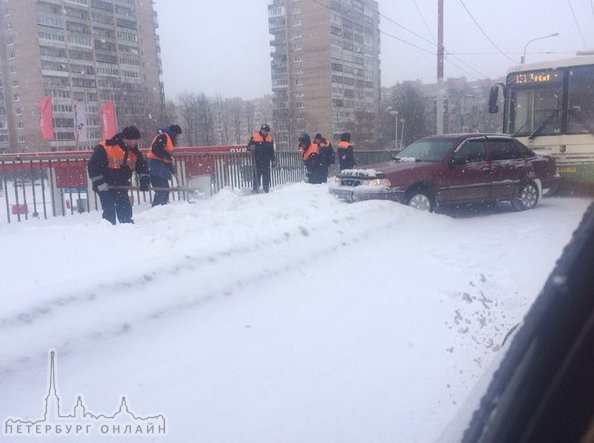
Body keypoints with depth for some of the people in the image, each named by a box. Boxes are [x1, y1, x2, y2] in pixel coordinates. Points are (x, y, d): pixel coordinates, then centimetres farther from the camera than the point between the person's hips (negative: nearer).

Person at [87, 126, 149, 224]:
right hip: (105, 187, -5)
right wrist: (100, 183, -20)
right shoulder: (103, 148, -19)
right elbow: (93, 166, -17)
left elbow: (142, 165, 8)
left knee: (126, 211, 8)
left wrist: (144, 180, -7)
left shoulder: (134, 152, -1)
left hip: (121, 187, 5)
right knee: (109, 213, -6)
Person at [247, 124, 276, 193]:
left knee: (266, 175, 5)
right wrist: (251, 148, -23)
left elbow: (272, 151, 18)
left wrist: (273, 160, 16)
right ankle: (255, 188, 2)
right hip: (257, 161, -4)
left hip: (266, 161, 4)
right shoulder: (254, 137, -2)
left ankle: (266, 188, 12)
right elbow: (248, 147, 0)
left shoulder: (270, 138, 13)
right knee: (257, 174, -4)